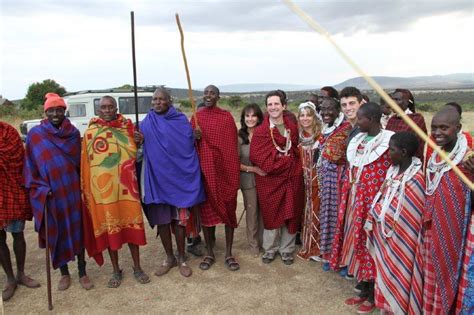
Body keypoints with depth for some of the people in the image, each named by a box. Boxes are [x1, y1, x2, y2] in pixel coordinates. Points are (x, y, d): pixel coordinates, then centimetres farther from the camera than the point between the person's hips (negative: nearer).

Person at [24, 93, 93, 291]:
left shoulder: (74, 133, 4)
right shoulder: (35, 134, -1)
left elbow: (81, 161, 8)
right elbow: (30, 165, 1)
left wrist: (83, 184, 3)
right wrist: (41, 188, -7)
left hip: (72, 191, 1)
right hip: (49, 194, -1)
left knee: (78, 230, 7)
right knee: (56, 234, 9)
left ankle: (82, 272, 21)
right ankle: (64, 273, 27)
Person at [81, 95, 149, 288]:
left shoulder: (127, 126, 3)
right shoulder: (91, 132, 1)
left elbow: (136, 153, 12)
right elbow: (86, 163, 2)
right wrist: (86, 189, -2)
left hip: (125, 185, 1)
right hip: (102, 187, 0)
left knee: (131, 224, 7)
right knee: (108, 227, 9)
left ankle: (137, 268, 23)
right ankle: (116, 270, 25)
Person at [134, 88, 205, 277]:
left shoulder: (181, 120, 1)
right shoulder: (147, 123, 6)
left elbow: (191, 145, 6)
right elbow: (144, 148, 9)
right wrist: (140, 141, -10)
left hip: (178, 176, -2)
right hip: (157, 177, 2)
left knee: (179, 219, 3)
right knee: (161, 220, 8)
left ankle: (181, 258, 21)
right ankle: (169, 258, 26)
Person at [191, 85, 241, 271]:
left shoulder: (227, 117, 2)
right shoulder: (196, 118, 6)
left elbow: (233, 145, 0)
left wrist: (235, 171, -6)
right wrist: (195, 138, -13)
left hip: (225, 169, -1)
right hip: (205, 169, 1)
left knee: (228, 209, 3)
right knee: (206, 209, 6)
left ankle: (229, 254, 16)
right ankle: (210, 253, 20)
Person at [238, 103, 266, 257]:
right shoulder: (239, 138, -9)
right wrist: (252, 168, -15)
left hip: (265, 178, 2)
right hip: (248, 179, -2)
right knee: (252, 212, 7)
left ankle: (263, 241, 28)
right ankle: (253, 244, 24)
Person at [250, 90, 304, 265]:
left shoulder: (293, 128, 7)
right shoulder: (260, 131, -5)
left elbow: (297, 153, 12)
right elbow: (258, 157, -13)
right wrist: (288, 162, -13)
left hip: (292, 179, 3)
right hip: (270, 180, -3)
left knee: (291, 214, 9)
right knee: (271, 215, 8)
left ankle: (287, 249, 27)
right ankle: (270, 249, 26)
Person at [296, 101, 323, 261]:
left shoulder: (322, 136, -8)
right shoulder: (298, 137, 6)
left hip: (319, 179, -4)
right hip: (304, 180, 4)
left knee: (317, 211, 0)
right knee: (307, 212, 10)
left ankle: (317, 247, 14)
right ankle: (308, 246, 23)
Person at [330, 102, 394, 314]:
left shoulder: (387, 143, -14)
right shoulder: (358, 140, 9)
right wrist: (346, 200, 13)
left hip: (373, 202, -7)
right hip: (354, 201, 7)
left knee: (370, 244, 4)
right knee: (357, 242, 13)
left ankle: (373, 296, 22)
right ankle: (363, 291, 30)